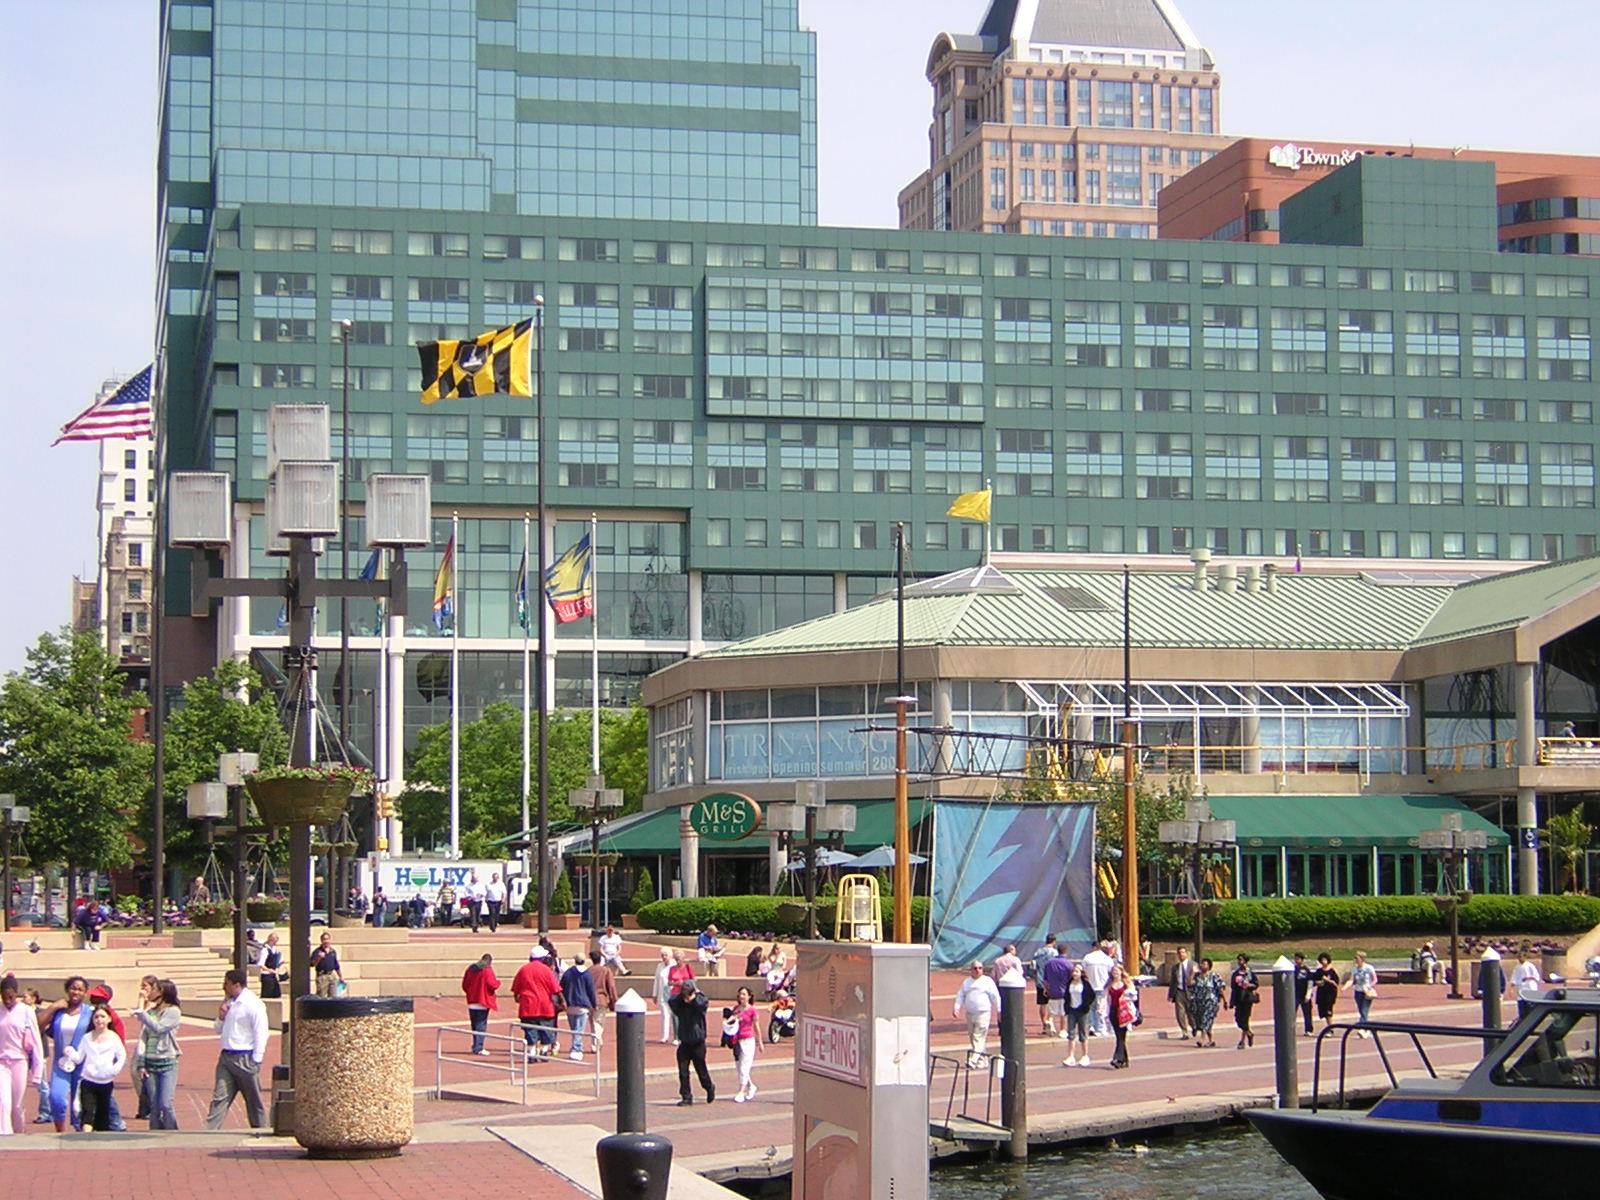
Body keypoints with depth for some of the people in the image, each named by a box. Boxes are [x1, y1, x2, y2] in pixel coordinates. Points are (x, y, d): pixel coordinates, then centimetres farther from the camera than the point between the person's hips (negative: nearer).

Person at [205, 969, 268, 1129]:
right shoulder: (229, 1003, 15)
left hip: (245, 1059, -7)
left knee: (254, 1101, 4)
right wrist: (221, 1018, 2)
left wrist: (255, 1061, -15)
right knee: (219, 1097, -2)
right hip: (226, 1056, 7)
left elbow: (261, 1034, -13)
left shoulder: (253, 1004, -11)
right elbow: (218, 1030, 24)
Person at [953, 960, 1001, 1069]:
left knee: (979, 1037, -12)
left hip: (983, 1014, -6)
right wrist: (957, 1008, 0)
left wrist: (999, 1011, -2)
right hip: (970, 1014, 6)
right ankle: (983, 1060, 18)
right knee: (972, 1038, 8)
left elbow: (996, 997, 1)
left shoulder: (988, 981, 1)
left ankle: (973, 1060, -19)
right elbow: (960, 996, 13)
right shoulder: (966, 982, 13)